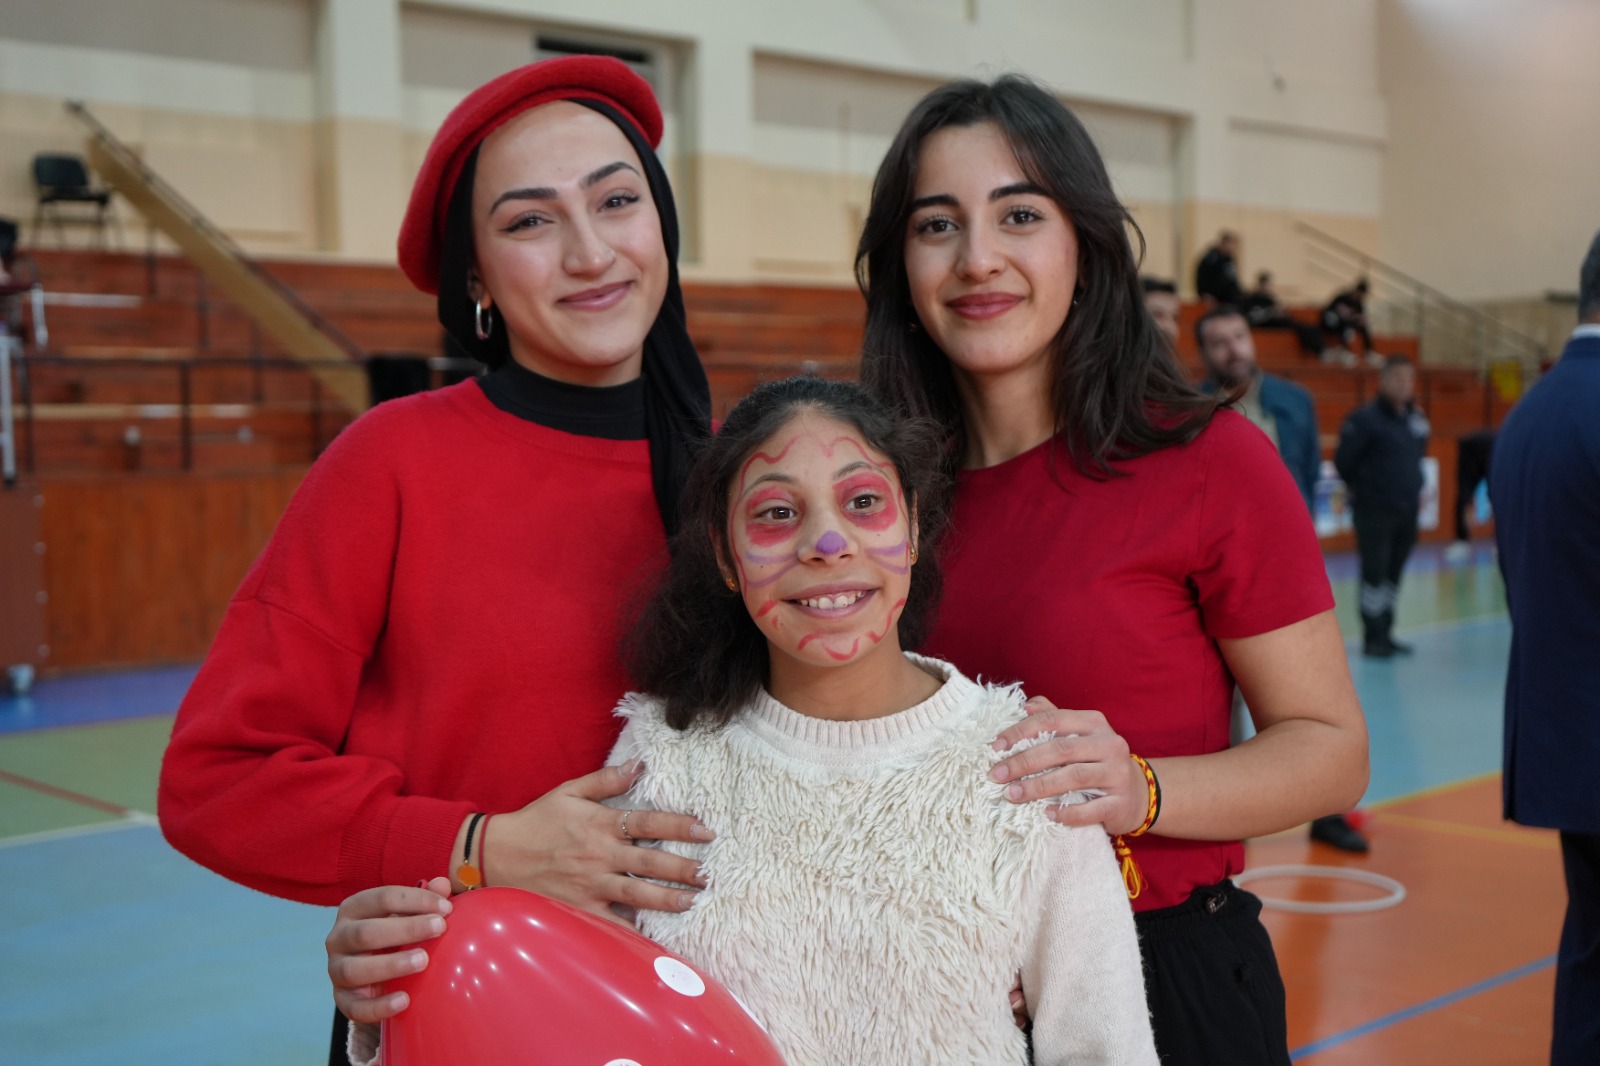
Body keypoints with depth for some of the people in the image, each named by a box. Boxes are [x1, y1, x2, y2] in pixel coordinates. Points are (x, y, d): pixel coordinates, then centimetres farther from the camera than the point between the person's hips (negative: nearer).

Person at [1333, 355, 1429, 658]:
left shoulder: (1415, 418, 9)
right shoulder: (1364, 419, -12)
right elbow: (1343, 461, -10)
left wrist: (1414, 490, 12)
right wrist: (1363, 490, 1)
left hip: (1406, 511, 6)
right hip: (1374, 512, -6)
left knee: (1394, 573, 11)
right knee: (1374, 572, -5)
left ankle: (1385, 634, 20)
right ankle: (1373, 637, 3)